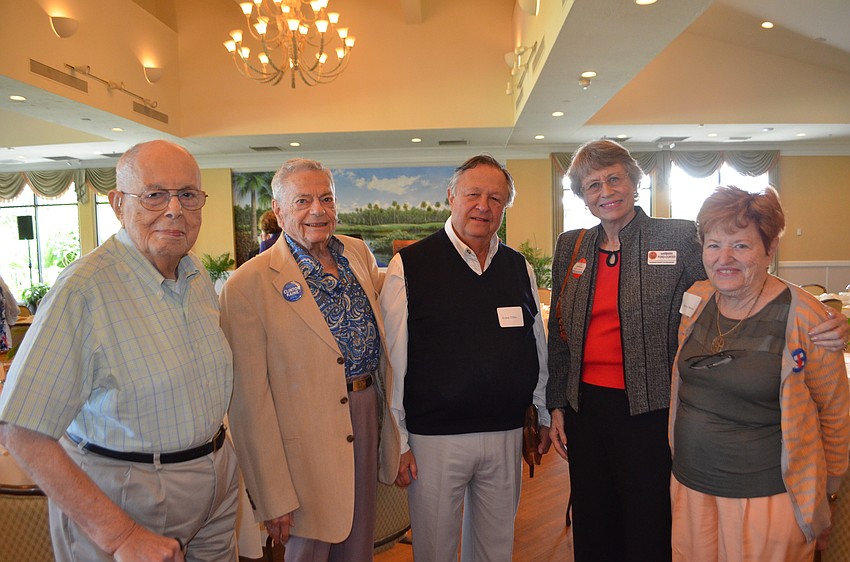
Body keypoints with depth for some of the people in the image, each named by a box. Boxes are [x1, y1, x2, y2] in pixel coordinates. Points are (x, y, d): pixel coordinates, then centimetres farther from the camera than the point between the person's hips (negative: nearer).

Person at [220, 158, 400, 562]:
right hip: (308, 441, -5)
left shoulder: (358, 253, 2)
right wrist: (273, 497, -15)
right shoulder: (248, 285, -17)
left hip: (369, 415, 6)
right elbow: (250, 401, -16)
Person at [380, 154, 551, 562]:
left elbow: (537, 347, 15)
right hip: (434, 437, -4)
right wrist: (397, 441, -7)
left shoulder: (520, 269, 6)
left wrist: (544, 415, 17)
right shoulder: (409, 266, -8)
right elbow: (393, 360, -8)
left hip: (506, 435, 4)